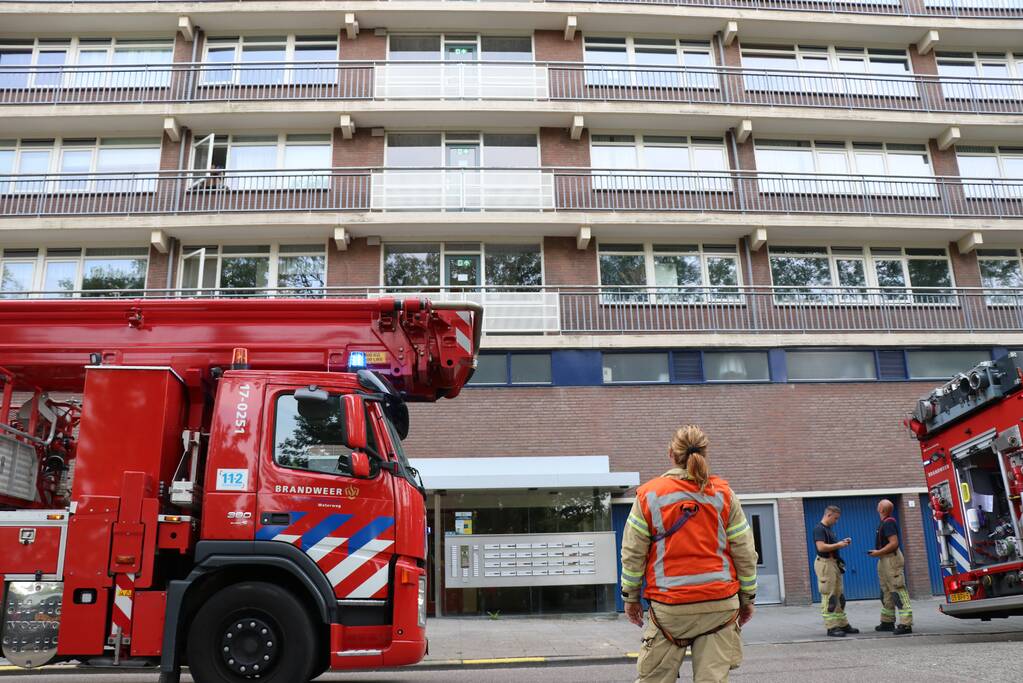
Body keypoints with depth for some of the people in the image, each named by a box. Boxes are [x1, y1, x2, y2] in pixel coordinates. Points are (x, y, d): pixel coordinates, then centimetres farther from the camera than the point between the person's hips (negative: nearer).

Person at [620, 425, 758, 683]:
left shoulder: (649, 494, -3)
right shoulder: (723, 493, 1)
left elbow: (632, 552, -1)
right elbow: (744, 552, 4)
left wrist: (630, 596, 11)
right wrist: (747, 597, 15)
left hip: (669, 605, -1)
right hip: (720, 604, 2)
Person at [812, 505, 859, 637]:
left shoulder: (830, 528, 17)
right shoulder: (819, 529, -14)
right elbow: (821, 547, -24)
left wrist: (842, 543, 8)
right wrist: (838, 545, -15)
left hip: (834, 564, 10)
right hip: (825, 564, -10)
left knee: (839, 597, 14)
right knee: (829, 597, -7)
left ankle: (843, 624, 22)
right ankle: (831, 627, -4)